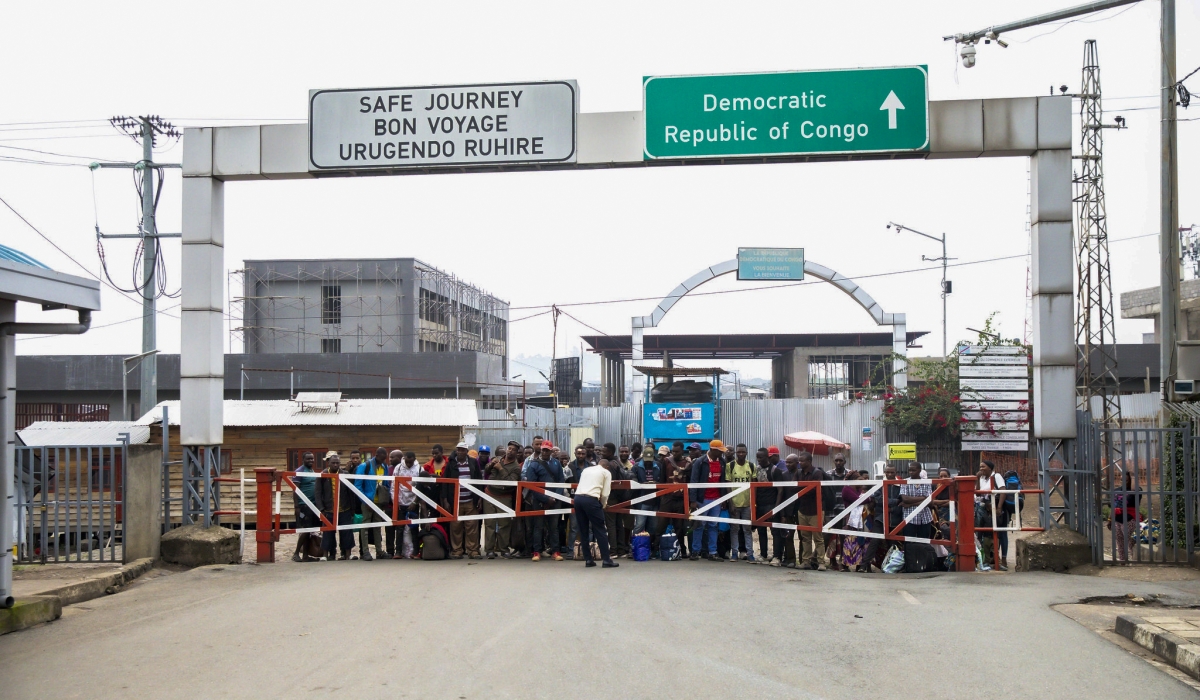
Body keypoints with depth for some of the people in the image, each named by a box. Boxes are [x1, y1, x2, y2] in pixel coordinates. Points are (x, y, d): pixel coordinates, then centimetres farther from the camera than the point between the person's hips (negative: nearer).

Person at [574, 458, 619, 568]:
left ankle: (588, 560, 14)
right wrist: (603, 505, 22)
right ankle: (606, 560, 1)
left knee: (583, 531, 12)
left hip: (578, 497, 5)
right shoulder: (606, 472, 12)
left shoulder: (586, 470, 26)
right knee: (600, 530, 1)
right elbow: (605, 493, 3)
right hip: (590, 500, -5)